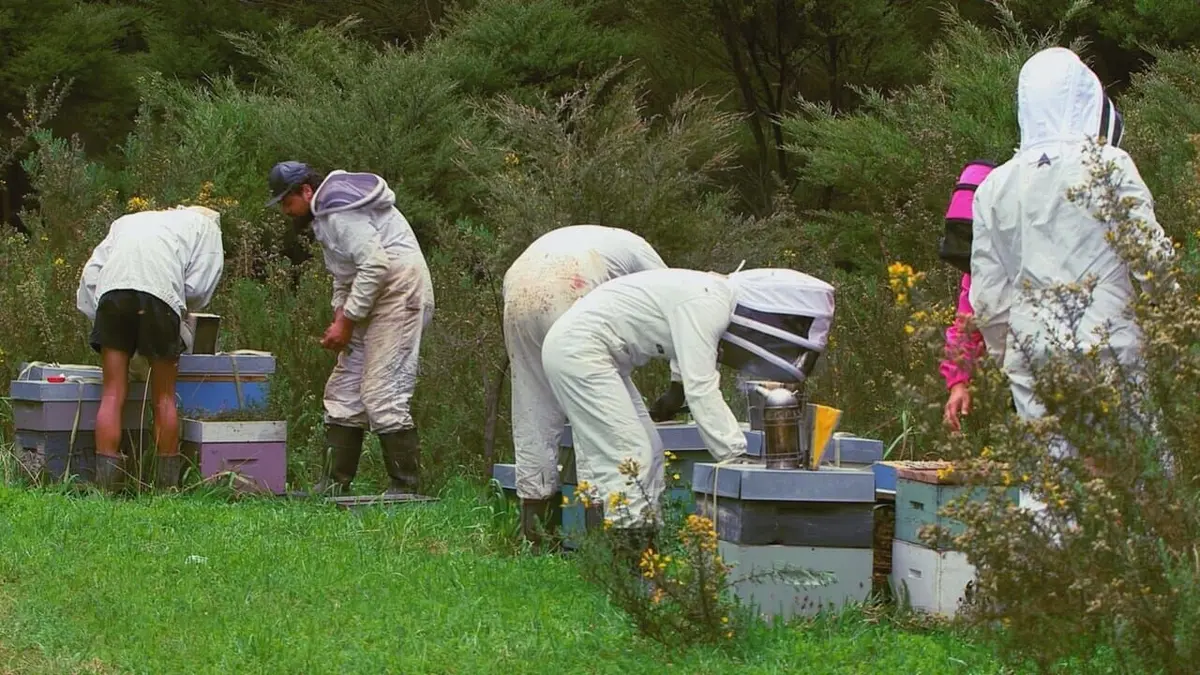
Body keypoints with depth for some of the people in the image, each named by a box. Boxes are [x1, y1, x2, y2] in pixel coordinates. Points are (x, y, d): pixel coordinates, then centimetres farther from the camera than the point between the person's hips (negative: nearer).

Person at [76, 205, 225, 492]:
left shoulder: (127, 220, 38)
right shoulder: (205, 225, 27)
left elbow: (90, 274, 24)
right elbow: (199, 287, 10)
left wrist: (98, 317, 25)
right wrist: (182, 313, 26)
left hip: (111, 289, 3)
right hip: (160, 291, -3)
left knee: (113, 395, 2)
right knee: (164, 398, 8)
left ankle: (106, 487, -5)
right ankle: (167, 485, 11)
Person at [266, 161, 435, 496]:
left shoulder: (339, 211, -17)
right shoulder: (326, 212, 16)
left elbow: (375, 264, -24)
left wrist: (347, 321, -19)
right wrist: (340, 316, 5)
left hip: (399, 290, -11)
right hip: (372, 299, 11)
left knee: (383, 393, -13)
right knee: (344, 390, 10)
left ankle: (406, 487, -10)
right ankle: (335, 483, 13)